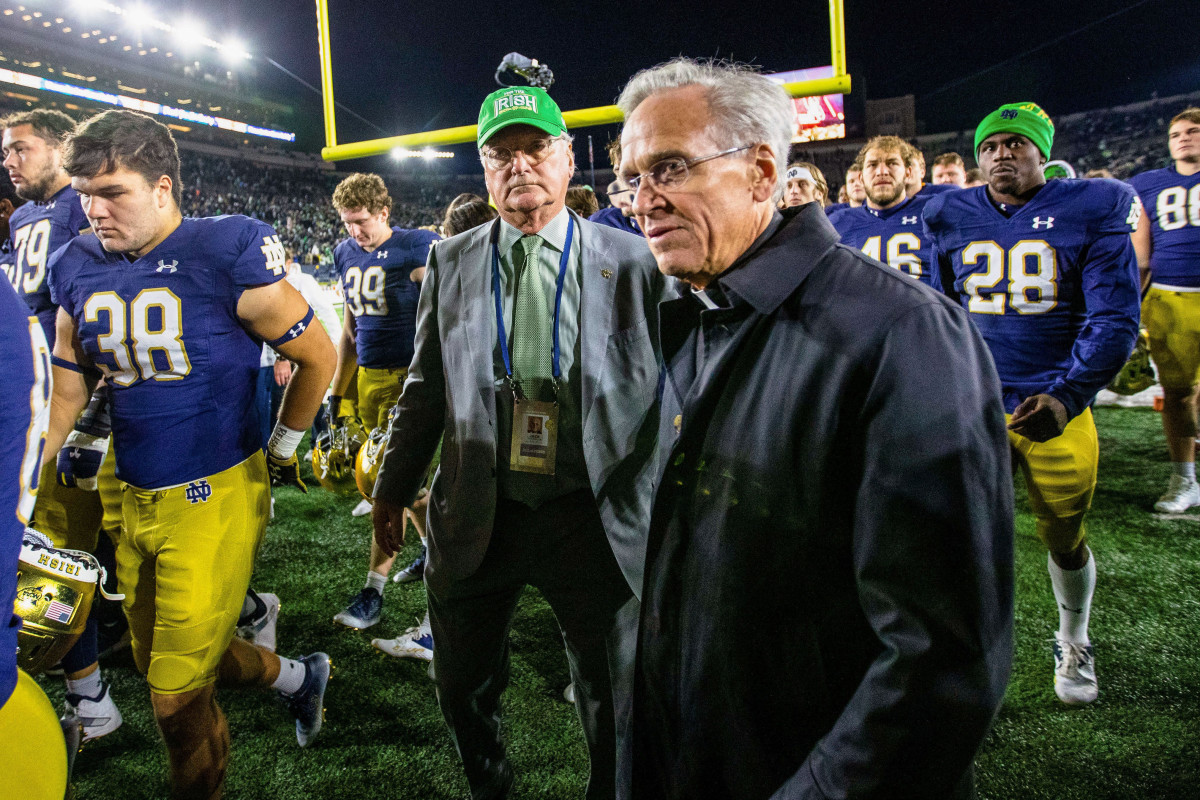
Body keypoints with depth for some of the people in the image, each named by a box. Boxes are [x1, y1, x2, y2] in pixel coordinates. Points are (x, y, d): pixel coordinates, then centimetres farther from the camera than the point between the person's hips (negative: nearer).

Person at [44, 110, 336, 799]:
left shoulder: (228, 253, -14)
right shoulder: (79, 268, 4)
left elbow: (318, 356, -5)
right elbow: (66, 392, 13)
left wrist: (281, 450, 3)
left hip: (217, 496, -7)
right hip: (137, 500, 7)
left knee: (177, 694, 3)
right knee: (156, 660, 21)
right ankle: (297, 676, 43)